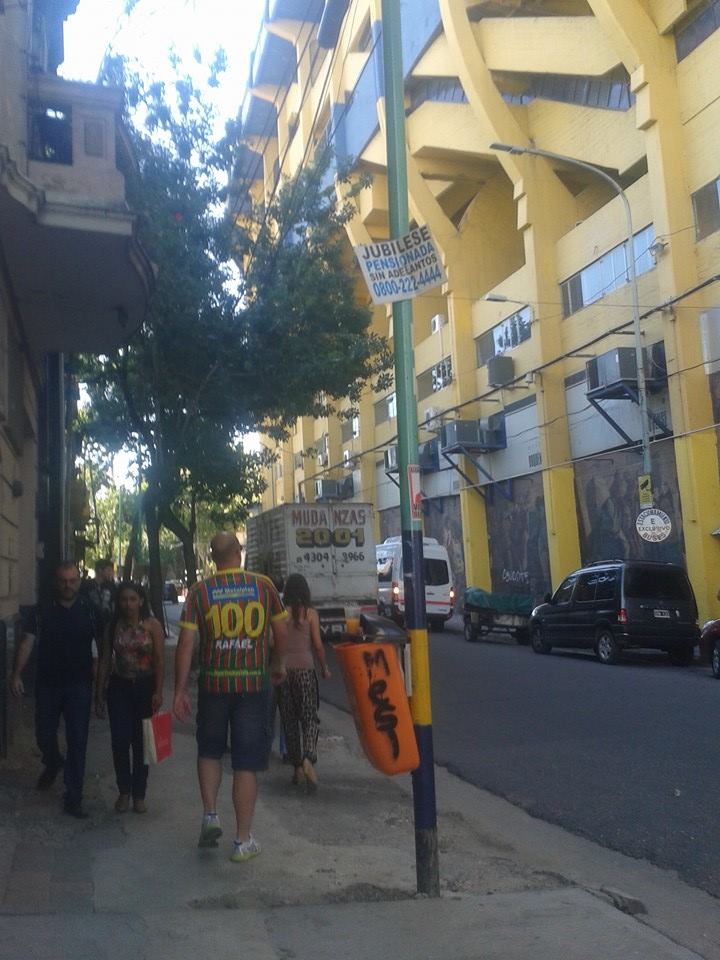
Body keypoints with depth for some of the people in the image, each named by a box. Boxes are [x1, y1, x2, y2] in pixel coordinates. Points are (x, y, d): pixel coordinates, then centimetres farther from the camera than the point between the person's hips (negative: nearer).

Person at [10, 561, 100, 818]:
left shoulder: (90, 611, -1)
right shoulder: (41, 612, 0)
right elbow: (27, 642, -3)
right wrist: (17, 674, -13)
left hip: (79, 684, -1)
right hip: (47, 683, 1)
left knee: (77, 741, -1)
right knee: (44, 734, 13)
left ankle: (73, 799, 8)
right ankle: (53, 764, 48)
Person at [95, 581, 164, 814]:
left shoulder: (152, 625, -5)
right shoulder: (112, 626, 1)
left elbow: (160, 660, -6)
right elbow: (105, 661, 5)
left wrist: (158, 692, -12)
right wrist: (99, 694, 4)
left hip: (145, 687, -2)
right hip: (119, 687, 2)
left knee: (141, 742, 5)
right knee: (120, 741, -2)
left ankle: (139, 795, 18)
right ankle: (124, 792, 15)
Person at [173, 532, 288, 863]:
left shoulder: (200, 590, -3)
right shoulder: (263, 585, -3)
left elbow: (186, 643, -5)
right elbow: (281, 632, 3)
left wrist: (180, 691, 1)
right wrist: (278, 665, 21)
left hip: (213, 683, 1)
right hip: (254, 683, 0)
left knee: (209, 750, 24)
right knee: (247, 762, 7)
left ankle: (210, 816, 17)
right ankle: (243, 841, 13)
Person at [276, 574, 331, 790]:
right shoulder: (310, 613, -3)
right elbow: (317, 645, -3)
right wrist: (324, 667, 11)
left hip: (283, 669, 2)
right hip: (305, 668, -2)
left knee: (289, 720, 12)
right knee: (309, 717, 5)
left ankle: (298, 767, 15)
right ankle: (308, 759, -18)